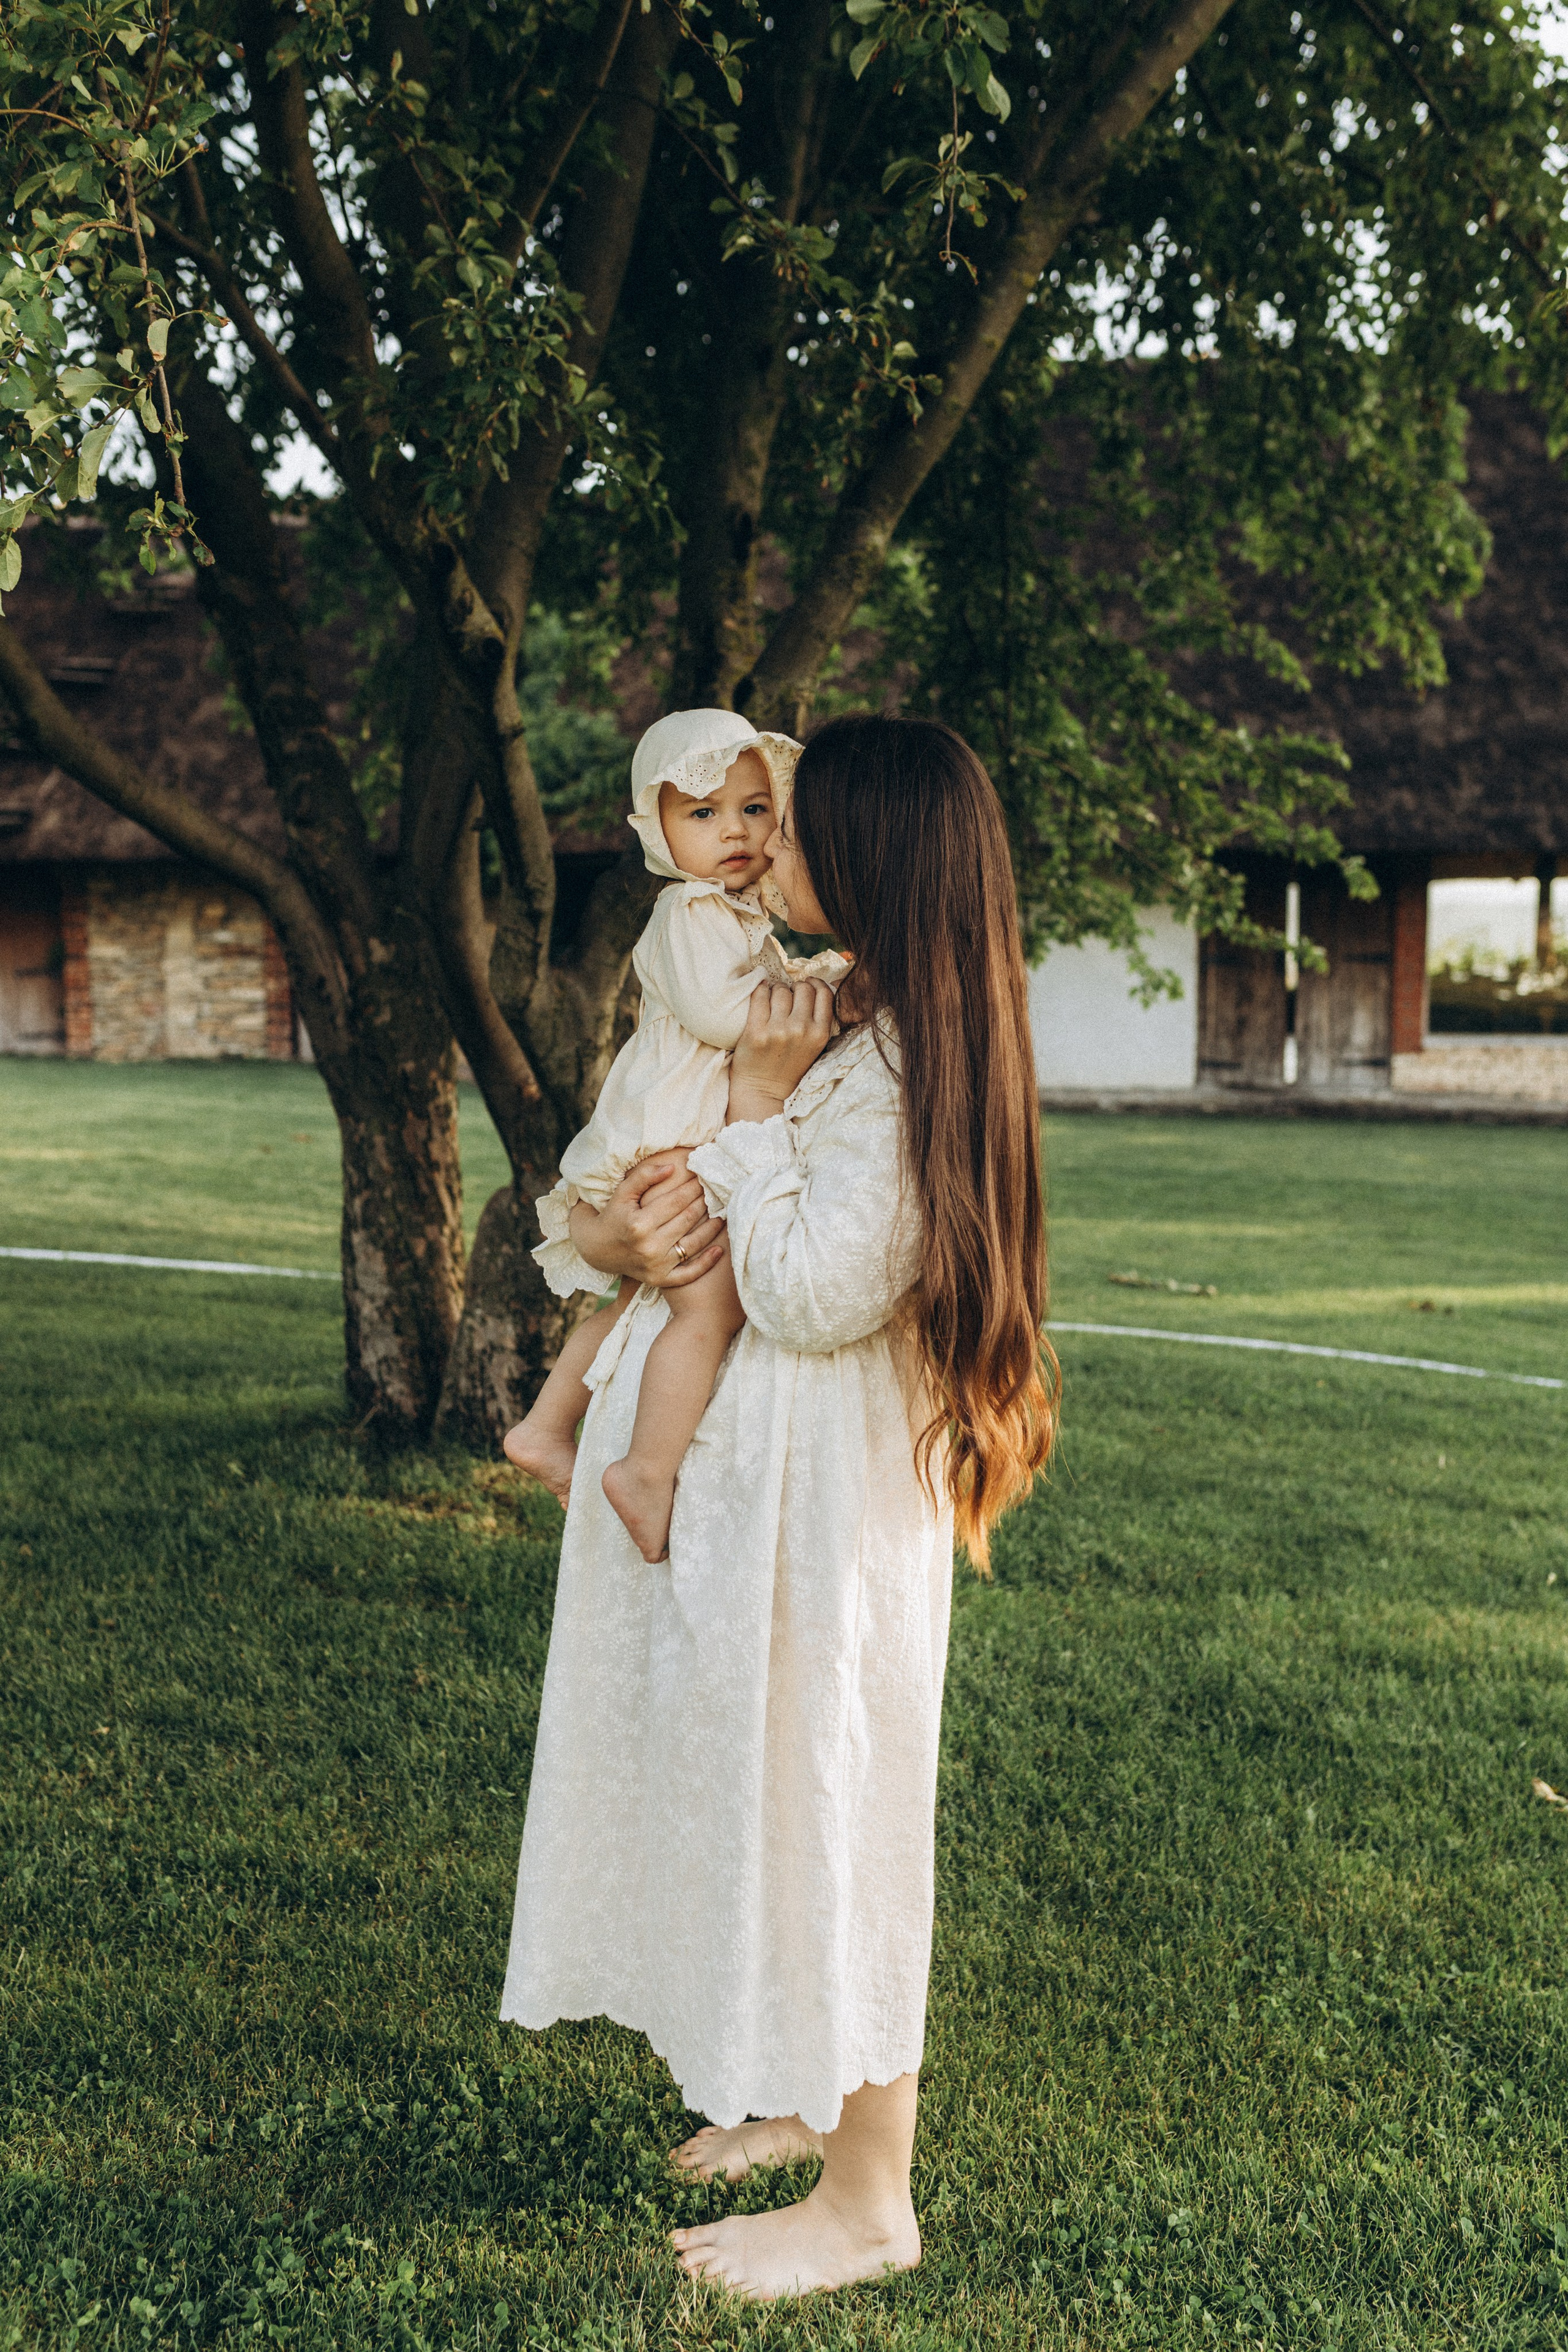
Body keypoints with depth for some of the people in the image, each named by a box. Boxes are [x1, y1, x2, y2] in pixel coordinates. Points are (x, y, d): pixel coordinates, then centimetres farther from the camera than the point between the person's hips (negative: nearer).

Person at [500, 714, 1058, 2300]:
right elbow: (586, 1198, 14)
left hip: (825, 1495, -9)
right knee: (736, 1784, 20)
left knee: (818, 1805, 1)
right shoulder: (789, 1014, 10)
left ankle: (867, 2203, 19)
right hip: (715, 1470, 9)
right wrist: (614, 1235, -8)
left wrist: (760, 1103, -18)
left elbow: (814, 1294, -26)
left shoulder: (900, 1060, -18)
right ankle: (798, 2097, 40)